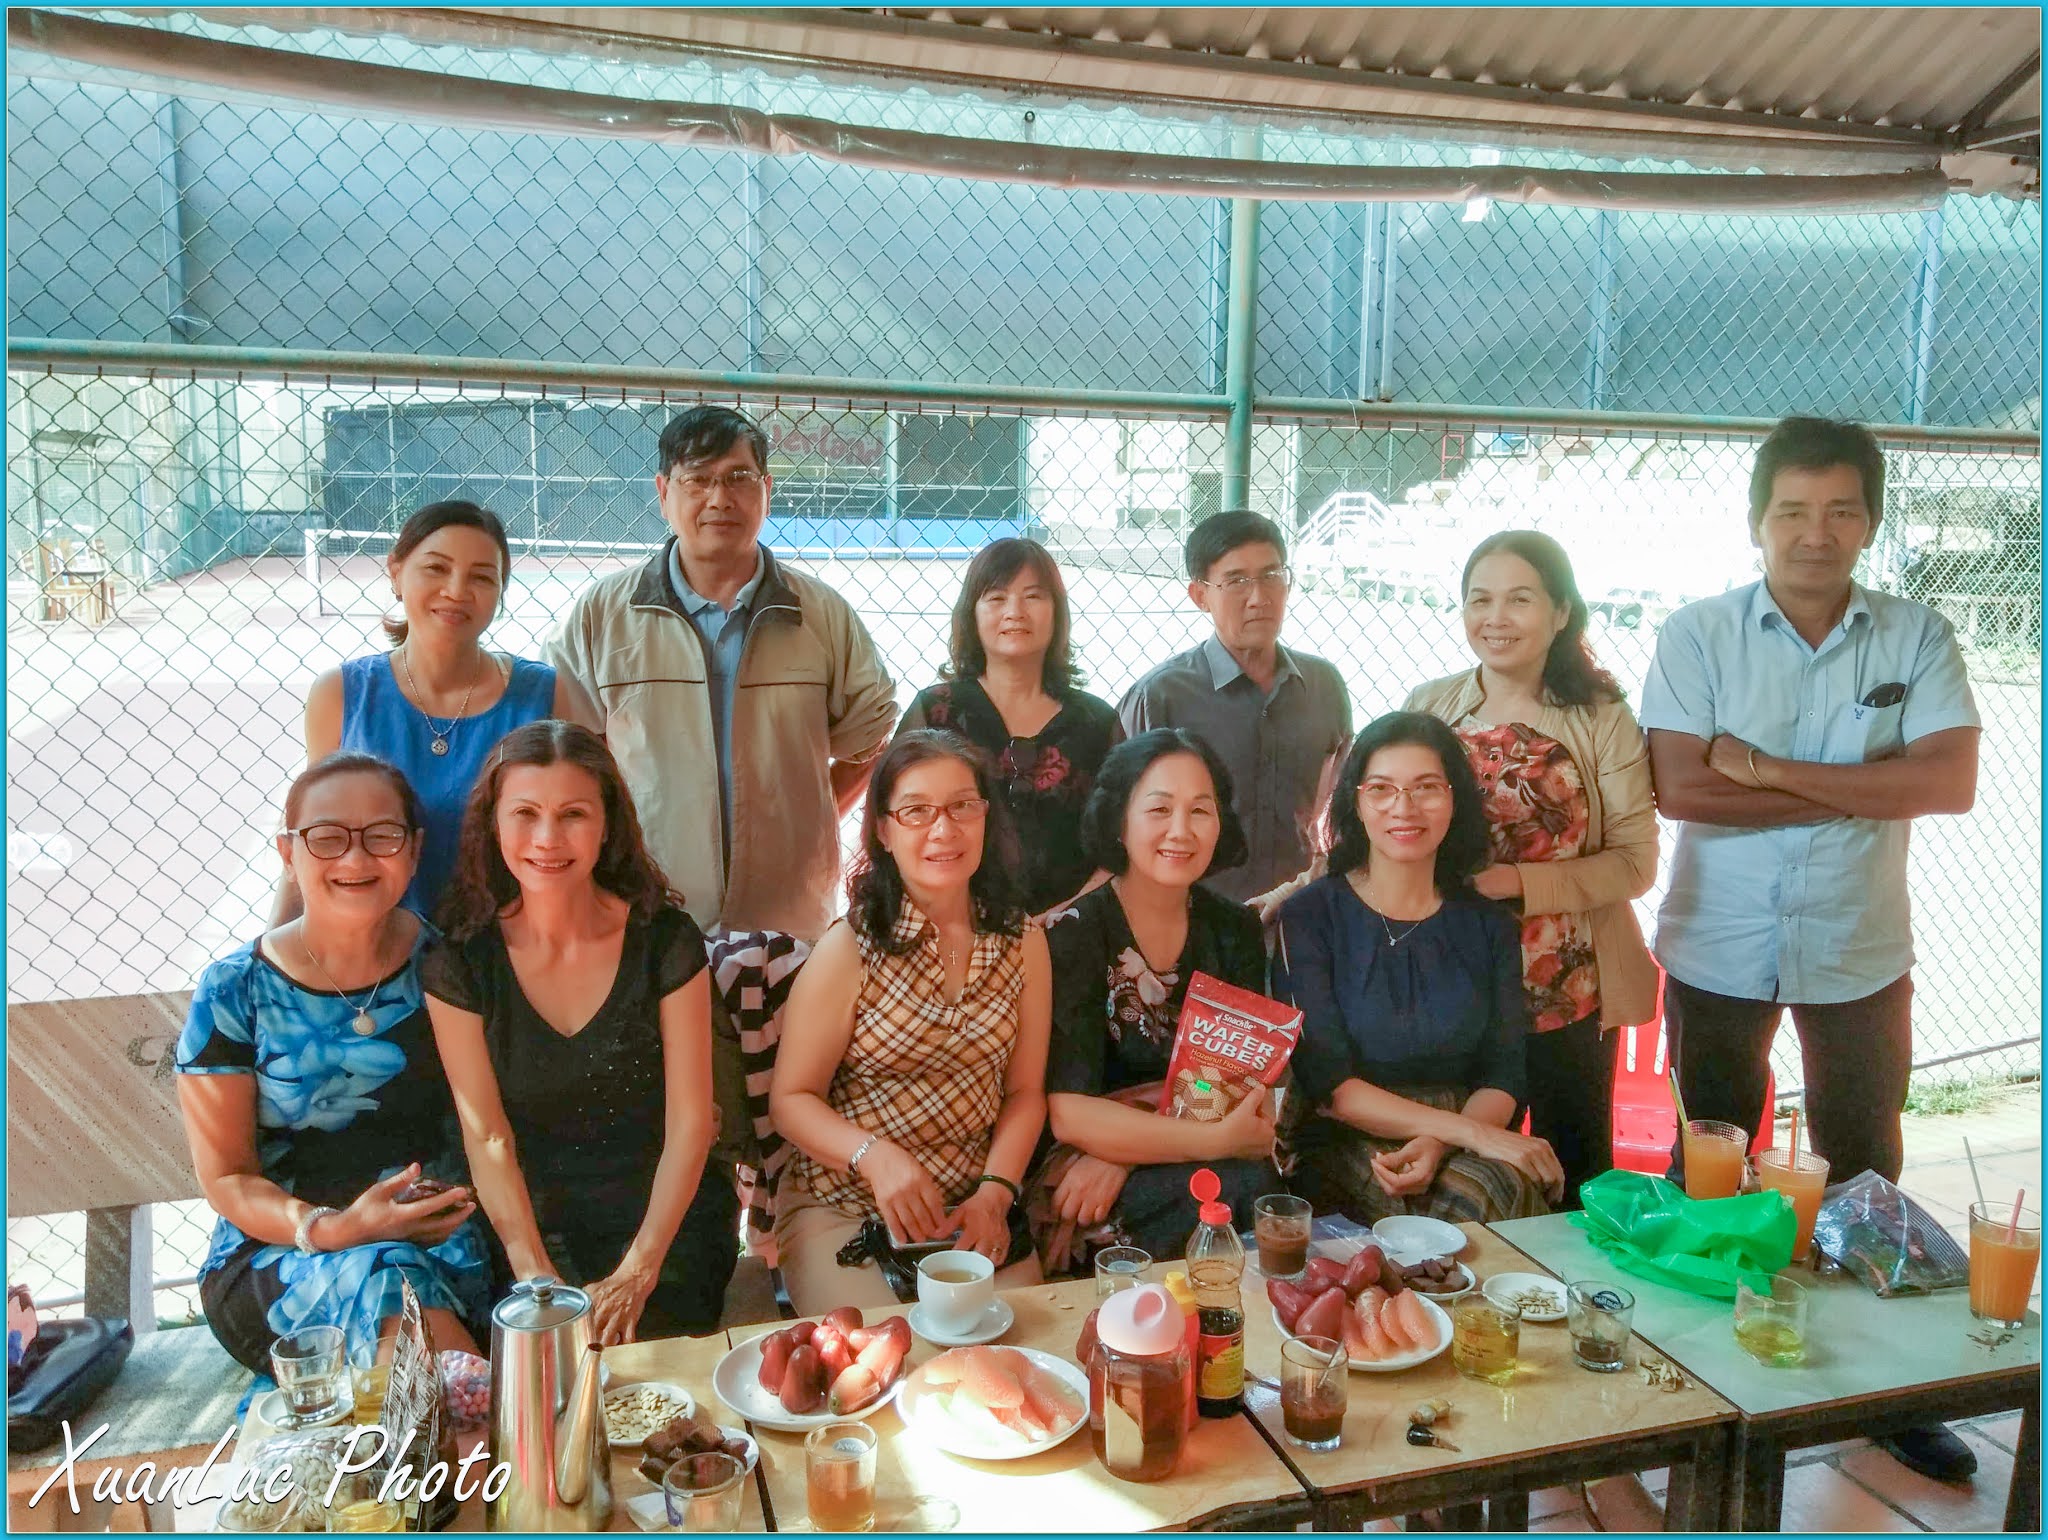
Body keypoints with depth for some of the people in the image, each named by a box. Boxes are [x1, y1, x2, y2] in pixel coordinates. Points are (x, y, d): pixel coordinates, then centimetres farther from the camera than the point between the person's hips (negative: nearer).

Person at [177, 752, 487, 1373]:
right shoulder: (232, 993, -2)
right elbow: (226, 1177, 0)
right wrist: (327, 1229, -18)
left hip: (444, 1237, 1)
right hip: (277, 1255, 0)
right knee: (386, 1284, -33)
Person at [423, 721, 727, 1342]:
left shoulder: (665, 940, -6)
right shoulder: (461, 959, -3)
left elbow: (689, 1120, -6)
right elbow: (487, 1135, -4)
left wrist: (637, 1273, -15)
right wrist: (537, 1277, -16)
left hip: (665, 1220, -1)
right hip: (532, 1220, 1)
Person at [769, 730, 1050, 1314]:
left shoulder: (1023, 943, 2)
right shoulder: (849, 949, -10)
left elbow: (1024, 1092, 6)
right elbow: (791, 1098, -6)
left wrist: (995, 1195, -8)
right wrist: (875, 1156, -23)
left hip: (974, 1209, 4)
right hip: (841, 1211, -3)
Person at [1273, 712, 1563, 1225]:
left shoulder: (1488, 926, 9)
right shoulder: (1308, 917, -3)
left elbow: (1502, 1076, 5)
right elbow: (1326, 1084, -10)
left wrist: (1438, 1144, -18)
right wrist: (1469, 1131, -19)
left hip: (1459, 1140, 3)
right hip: (1344, 1145, -3)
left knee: (1510, 1186, -31)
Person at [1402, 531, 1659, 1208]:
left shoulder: (1601, 719, -5)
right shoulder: (1428, 707, 2)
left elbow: (1635, 860, -8)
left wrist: (1522, 884, -19)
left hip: (1572, 994, -1)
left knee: (1574, 1173, 13)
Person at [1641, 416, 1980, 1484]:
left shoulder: (1917, 641, -3)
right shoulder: (1697, 636, -9)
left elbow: (1951, 782, -16)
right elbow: (1680, 788, -19)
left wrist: (1770, 769, -21)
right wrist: (1858, 788, -17)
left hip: (1859, 952, 2)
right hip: (1717, 948, -1)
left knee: (1864, 1170, 16)